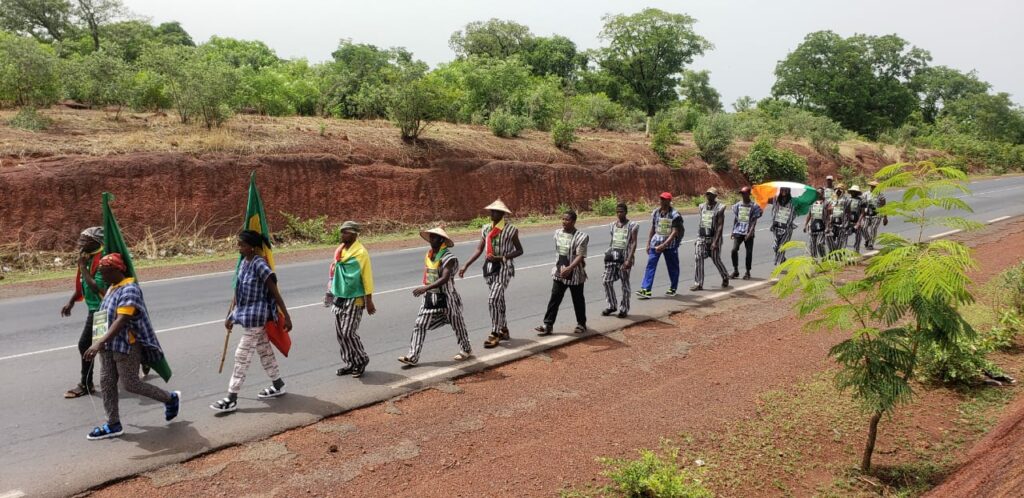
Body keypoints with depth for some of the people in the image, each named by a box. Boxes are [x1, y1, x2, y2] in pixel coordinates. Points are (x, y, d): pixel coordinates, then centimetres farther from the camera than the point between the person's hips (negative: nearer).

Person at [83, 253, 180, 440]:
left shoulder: (129, 289, -19)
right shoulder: (112, 289, 12)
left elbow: (121, 320, -30)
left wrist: (99, 343, -38)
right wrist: (101, 343, 22)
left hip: (127, 346, -9)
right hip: (109, 346, 9)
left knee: (130, 384, -3)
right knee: (106, 382, 9)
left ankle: (171, 399, 16)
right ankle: (113, 425, 19)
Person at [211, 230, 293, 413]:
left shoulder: (260, 265, -18)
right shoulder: (243, 263, 7)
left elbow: (275, 293, -17)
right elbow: (237, 291, 15)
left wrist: (286, 317, -16)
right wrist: (230, 315, 16)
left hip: (256, 317, -9)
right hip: (248, 315, 9)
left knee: (242, 355, -5)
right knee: (264, 351, 18)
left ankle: (232, 399, 2)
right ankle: (278, 385, 32)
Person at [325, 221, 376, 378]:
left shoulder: (361, 253, -12)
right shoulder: (340, 251, 8)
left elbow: (367, 277, -12)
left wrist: (369, 301, -12)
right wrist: (331, 292, 17)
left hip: (354, 299, -7)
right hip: (339, 298, 7)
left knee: (348, 332, -8)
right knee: (340, 333, 8)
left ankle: (362, 360, 13)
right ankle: (350, 363, 21)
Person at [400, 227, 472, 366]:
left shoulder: (449, 258, -21)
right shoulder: (428, 255, 4)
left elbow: (444, 279, -33)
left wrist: (425, 288, -42)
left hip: (446, 297, -7)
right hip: (430, 297, 7)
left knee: (457, 325, 11)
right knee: (419, 325, -1)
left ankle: (466, 350, 33)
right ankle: (412, 357, 2)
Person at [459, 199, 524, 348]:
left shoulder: (510, 229, -9)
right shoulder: (486, 229, 6)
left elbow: (519, 251, -4)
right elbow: (479, 250, 7)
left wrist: (500, 257, -17)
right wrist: (466, 266, -2)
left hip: (503, 268, -6)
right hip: (489, 268, 6)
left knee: (493, 299, -15)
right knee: (498, 300, 15)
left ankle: (494, 334, -7)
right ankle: (504, 330, 29)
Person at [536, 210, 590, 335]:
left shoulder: (580, 237, -15)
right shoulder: (558, 233, 3)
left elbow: (580, 256, -20)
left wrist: (569, 268, -32)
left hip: (575, 274, -4)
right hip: (559, 273, 5)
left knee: (578, 300, 10)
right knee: (554, 299, 1)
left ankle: (581, 324, 26)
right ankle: (547, 325, 2)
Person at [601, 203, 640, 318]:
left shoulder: (632, 225, -6)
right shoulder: (613, 225, 11)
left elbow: (634, 243, -10)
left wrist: (629, 259, -19)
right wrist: (608, 253, 15)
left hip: (624, 257, -5)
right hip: (612, 256, 5)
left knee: (625, 283, 3)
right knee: (607, 281, 1)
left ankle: (624, 309, 14)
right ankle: (612, 305, 16)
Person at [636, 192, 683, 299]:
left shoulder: (674, 215, -10)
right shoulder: (655, 212, 5)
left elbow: (675, 232, -15)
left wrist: (664, 245, -23)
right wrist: (648, 243, 12)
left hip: (670, 244, -4)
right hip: (655, 243, 4)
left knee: (672, 266, 10)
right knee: (650, 265, -7)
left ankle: (673, 288, 28)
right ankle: (646, 290, -11)